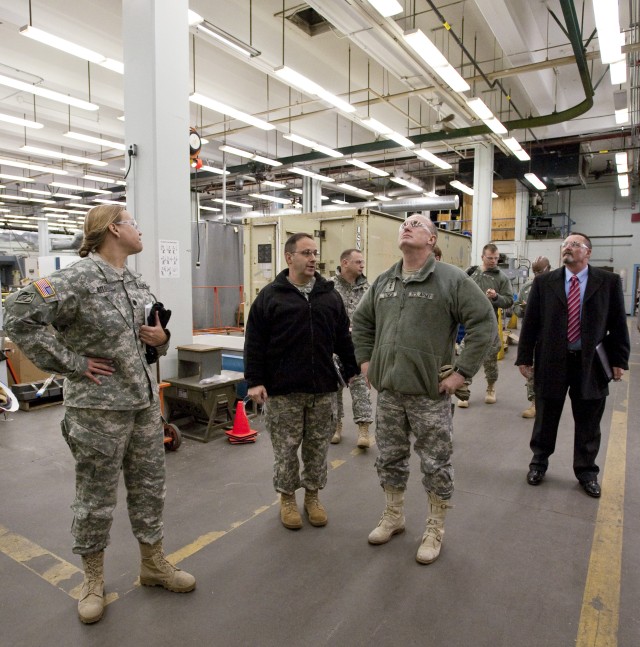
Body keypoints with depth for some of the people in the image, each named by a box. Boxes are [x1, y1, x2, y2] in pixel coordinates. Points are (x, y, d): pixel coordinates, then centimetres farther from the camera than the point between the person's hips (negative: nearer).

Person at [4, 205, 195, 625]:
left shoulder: (137, 282, 9)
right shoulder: (78, 279, -15)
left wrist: (161, 338, -3)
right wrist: (72, 364, -16)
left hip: (146, 403, 7)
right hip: (98, 408, -7)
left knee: (150, 488, 17)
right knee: (97, 497, 10)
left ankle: (154, 563, 36)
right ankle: (94, 578, 33)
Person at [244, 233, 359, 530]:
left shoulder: (330, 294, 9)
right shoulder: (270, 295, -2)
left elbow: (343, 337, 14)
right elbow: (254, 342, -4)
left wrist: (353, 370, 10)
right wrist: (255, 381, -9)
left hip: (323, 388, 3)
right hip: (283, 390, -3)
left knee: (318, 447, 13)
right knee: (286, 448, 8)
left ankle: (312, 496, 32)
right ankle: (287, 498, 28)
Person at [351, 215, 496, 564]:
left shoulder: (451, 279, -9)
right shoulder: (383, 282, 8)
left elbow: (483, 323, -12)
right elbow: (361, 321, 20)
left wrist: (462, 371, -13)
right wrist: (365, 360, 13)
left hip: (430, 393, -5)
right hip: (388, 391, 5)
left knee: (435, 465, 9)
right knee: (389, 459, 18)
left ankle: (435, 530, 30)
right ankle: (393, 516, 39)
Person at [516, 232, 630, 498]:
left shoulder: (609, 282, -1)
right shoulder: (544, 282, -1)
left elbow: (618, 324, 2)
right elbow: (530, 323, 0)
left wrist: (619, 360, -1)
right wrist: (524, 357, -3)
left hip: (591, 364, 0)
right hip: (551, 362, 0)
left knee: (588, 423, 13)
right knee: (545, 419, 13)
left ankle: (586, 471, 32)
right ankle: (538, 463, 32)